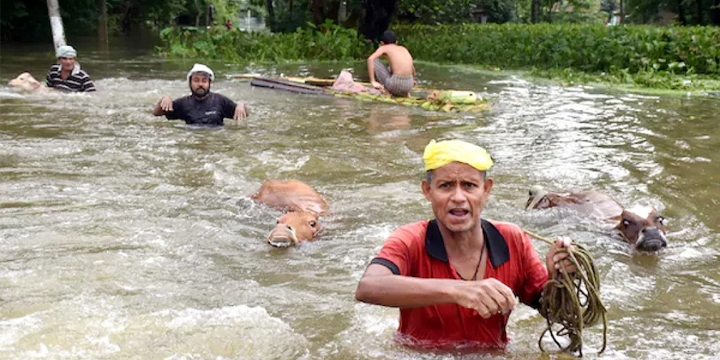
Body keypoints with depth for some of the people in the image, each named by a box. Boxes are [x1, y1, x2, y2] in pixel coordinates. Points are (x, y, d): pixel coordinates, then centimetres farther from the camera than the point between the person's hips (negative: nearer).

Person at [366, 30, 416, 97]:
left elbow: (370, 59, -10)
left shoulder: (384, 48, 7)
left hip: (395, 85, -5)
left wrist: (373, 82, -10)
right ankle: (405, 92, 19)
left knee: (374, 61, 12)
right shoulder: (403, 49, 20)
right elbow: (412, 68, 31)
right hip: (408, 86, 5)